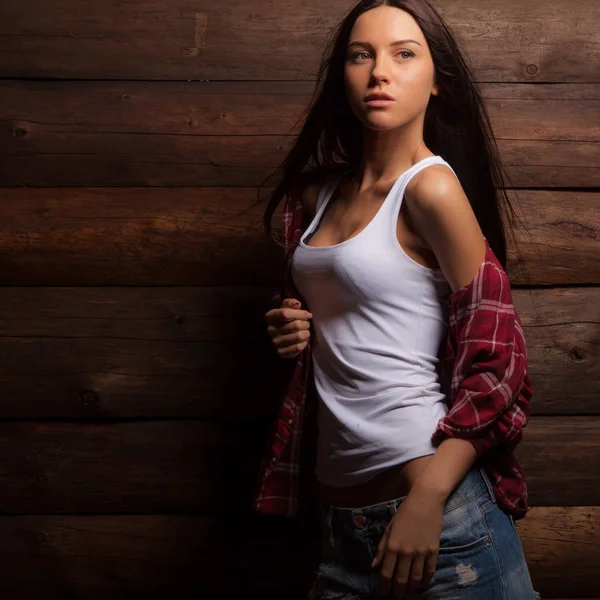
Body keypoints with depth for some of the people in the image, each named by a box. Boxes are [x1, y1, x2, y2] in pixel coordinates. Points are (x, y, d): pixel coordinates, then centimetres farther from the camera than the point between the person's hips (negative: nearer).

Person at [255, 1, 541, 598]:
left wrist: (428, 499, -19)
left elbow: (495, 359, -12)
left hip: (434, 492, -6)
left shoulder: (431, 186, -11)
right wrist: (288, 327, 4)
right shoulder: (319, 193, 8)